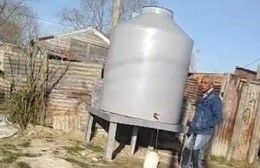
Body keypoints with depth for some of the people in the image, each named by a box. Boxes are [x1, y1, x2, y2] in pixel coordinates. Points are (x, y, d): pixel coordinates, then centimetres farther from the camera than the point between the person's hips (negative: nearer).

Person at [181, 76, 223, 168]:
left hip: (204, 133, -8)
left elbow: (218, 118, -16)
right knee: (187, 152, 11)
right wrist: (193, 125, 12)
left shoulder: (215, 98, -12)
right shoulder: (204, 97, 13)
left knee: (196, 156, -1)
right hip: (195, 131, 8)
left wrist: (204, 126, -17)